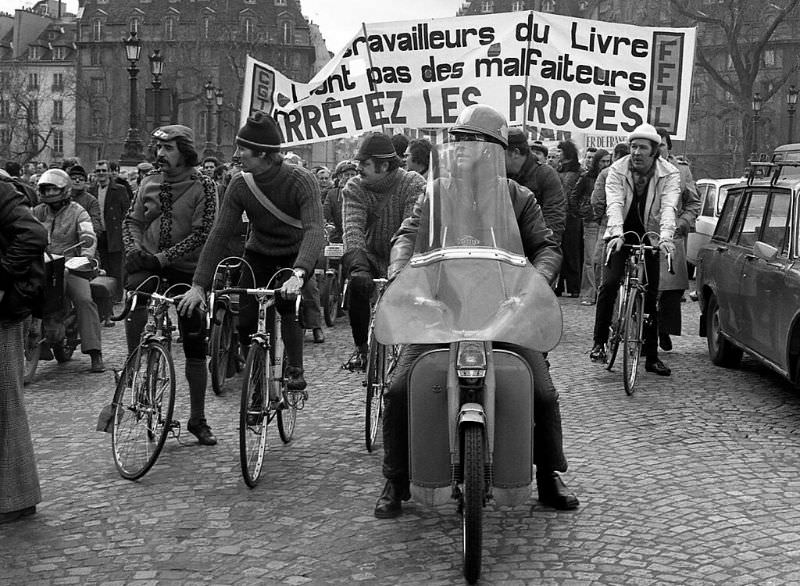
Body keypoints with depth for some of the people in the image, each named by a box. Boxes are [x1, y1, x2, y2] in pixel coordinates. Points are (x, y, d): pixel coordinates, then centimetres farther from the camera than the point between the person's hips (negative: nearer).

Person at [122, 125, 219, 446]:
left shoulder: (203, 185, -6)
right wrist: (134, 247, -14)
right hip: (149, 262, 2)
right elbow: (132, 220, 8)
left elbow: (202, 233, -15)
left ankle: (198, 419, 16)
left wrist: (163, 256, -23)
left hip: (187, 268, -2)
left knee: (195, 347, 3)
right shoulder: (149, 182, 7)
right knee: (135, 290, -34)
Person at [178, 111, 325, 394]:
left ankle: (295, 369, -7)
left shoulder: (301, 180, -28)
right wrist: (199, 284, -26)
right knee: (246, 323, -8)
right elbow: (219, 235, -17)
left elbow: (315, 231, -40)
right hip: (258, 255, 3)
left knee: (285, 300, -27)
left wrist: (298, 274, -57)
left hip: (295, 256, -3)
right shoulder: (240, 185, -16)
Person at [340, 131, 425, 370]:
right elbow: (352, 229, -21)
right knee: (358, 283, -27)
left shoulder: (414, 184, -13)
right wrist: (358, 265, -39)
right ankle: (361, 348, -9)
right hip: (372, 257, 1)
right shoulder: (354, 188, -6)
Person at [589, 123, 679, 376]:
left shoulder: (669, 174, -11)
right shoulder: (617, 170, -10)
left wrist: (665, 236, -41)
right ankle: (599, 342, -10)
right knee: (609, 283, -20)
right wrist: (616, 233, -39)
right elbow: (614, 203, -22)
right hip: (621, 234, 0)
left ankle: (652, 356, 8)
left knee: (651, 294, 1)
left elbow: (668, 206, -24)